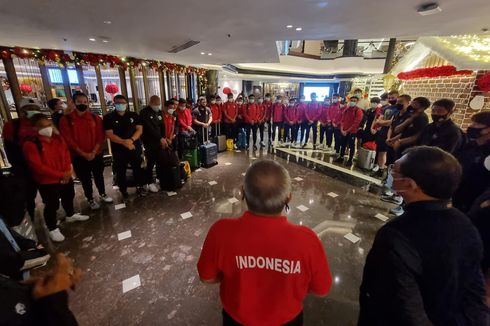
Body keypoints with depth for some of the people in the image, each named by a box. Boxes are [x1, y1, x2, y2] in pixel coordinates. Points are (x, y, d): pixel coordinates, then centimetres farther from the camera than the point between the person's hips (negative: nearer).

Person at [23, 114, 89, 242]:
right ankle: (53, 229, 25)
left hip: (66, 178, 6)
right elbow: (38, 167, -22)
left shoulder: (57, 138, 0)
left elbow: (66, 154, 5)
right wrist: (61, 174, -21)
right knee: (51, 205, 6)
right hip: (47, 182, -6)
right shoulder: (30, 145, -19)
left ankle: (71, 215, 48)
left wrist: (68, 171, -9)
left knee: (68, 197, 23)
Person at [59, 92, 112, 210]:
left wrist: (94, 152, -13)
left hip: (97, 154, 2)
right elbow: (68, 140, -9)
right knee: (85, 179, 9)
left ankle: (103, 194, 36)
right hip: (78, 156, -2)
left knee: (99, 176, 16)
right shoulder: (66, 119, -5)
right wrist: (84, 154, -15)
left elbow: (100, 136, -2)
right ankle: (90, 199, 26)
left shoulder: (95, 118, 1)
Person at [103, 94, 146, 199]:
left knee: (138, 168, 11)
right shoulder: (108, 117, -2)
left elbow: (139, 129, -2)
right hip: (118, 150, -2)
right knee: (121, 171, 8)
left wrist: (131, 140, -18)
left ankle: (139, 187, 27)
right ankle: (123, 190, 24)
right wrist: (124, 142, -21)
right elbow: (109, 134, -9)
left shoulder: (134, 115, 5)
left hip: (135, 147, 2)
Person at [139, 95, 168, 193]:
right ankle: (150, 182, 9)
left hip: (159, 141, 6)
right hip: (149, 142, -6)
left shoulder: (159, 112, 11)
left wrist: (164, 138, -6)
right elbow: (149, 128, -19)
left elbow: (162, 125, 8)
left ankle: (160, 178, 25)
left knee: (160, 161, 8)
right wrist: (160, 138, -22)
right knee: (151, 163, -4)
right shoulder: (144, 113, -10)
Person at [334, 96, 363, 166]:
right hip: (343, 131, 5)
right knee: (343, 145, 13)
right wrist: (342, 129, -5)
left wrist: (347, 131, -17)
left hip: (352, 132, -5)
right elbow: (342, 120, 9)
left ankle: (350, 160, 11)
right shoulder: (346, 109, 9)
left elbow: (356, 123, -15)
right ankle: (341, 158, 25)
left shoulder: (358, 111, -9)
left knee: (351, 146, 4)